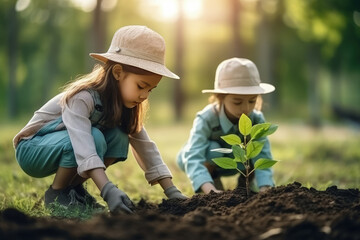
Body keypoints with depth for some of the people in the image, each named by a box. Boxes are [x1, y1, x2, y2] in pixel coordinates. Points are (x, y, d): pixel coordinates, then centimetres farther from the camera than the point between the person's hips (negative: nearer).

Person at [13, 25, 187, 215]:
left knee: (118, 138, -17)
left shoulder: (122, 104, -8)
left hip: (56, 145, 7)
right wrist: (108, 191, -55)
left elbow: (145, 147, -10)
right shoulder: (82, 98, -31)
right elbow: (84, 148, -44)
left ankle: (73, 187, -2)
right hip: (31, 150, -7)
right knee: (93, 137, -32)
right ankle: (56, 194, -13)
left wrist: (171, 191, -18)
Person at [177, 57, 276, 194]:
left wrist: (265, 188, -51)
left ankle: (245, 184, 2)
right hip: (205, 158, -3)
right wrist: (208, 188, -66)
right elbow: (193, 158, -48)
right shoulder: (206, 119, -35)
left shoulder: (256, 120, -25)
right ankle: (215, 187, -11)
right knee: (213, 150, -36)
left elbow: (263, 157, -33)